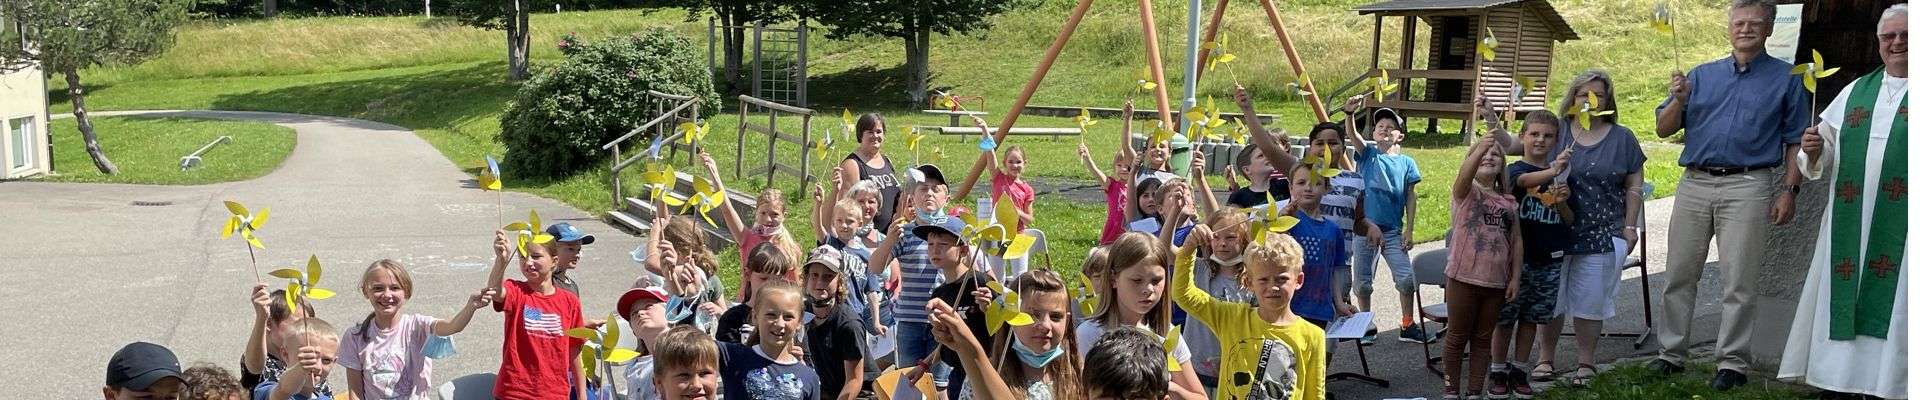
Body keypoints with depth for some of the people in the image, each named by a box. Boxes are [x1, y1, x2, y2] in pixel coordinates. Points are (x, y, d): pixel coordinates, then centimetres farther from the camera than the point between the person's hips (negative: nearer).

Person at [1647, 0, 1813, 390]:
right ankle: (1671, 353, 13)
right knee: (1679, 275, 4)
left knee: (1738, 282, -3)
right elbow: (1663, 129, 10)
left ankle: (1733, 361, 5)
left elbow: (1795, 141, 5)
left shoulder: (1786, 77, 8)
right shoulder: (1702, 75, 14)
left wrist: (1790, 190, -4)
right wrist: (1678, 100, -9)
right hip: (1693, 183, 3)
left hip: (1748, 186, -3)